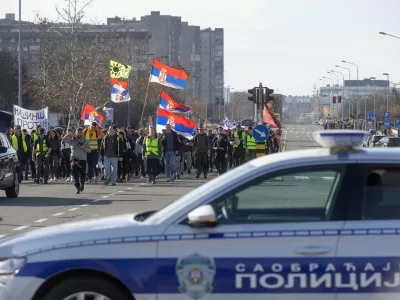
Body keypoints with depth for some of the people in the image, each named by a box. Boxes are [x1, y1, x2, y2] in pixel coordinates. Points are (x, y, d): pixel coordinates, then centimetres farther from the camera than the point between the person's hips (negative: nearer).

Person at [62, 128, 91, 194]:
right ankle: (78, 188, -2)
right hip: (74, 159, 1)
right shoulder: (72, 140, 9)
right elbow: (64, 140, 2)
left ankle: (82, 184, 33)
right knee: (75, 174, -6)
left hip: (82, 159, -1)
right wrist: (69, 135, -11)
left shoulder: (85, 141, 5)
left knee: (82, 174, 4)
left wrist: (83, 146, -15)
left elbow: (89, 150, 0)